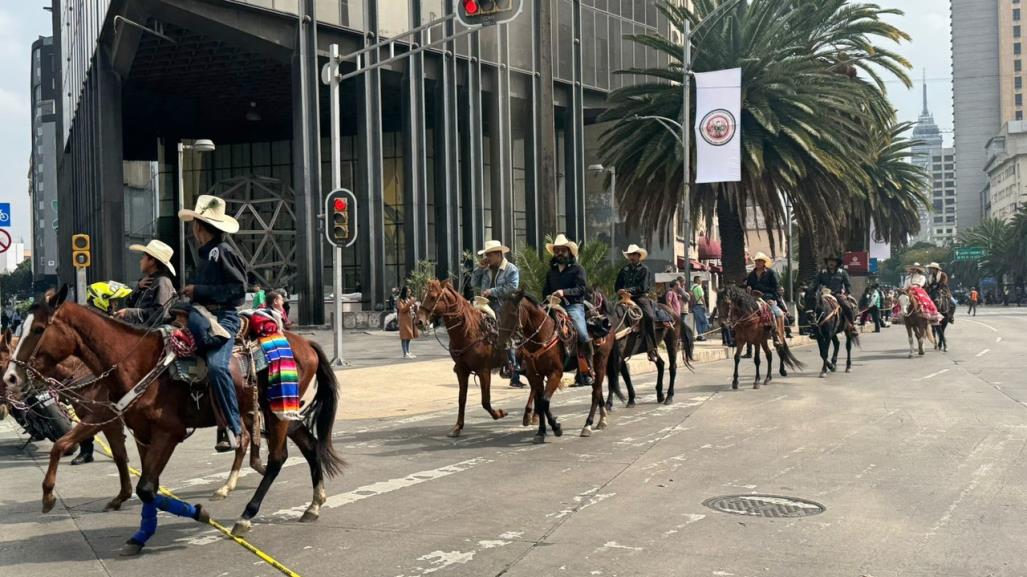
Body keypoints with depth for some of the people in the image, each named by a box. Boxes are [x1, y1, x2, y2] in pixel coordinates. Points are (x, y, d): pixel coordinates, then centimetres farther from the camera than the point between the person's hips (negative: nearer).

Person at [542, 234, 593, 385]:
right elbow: (545, 291, 27)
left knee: (583, 335, -23)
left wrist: (564, 292, -22)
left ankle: (588, 371, -12)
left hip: (573, 306, -5)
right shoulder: (551, 272, 22)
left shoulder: (577, 269, 5)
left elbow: (582, 288, -8)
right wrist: (548, 297, 4)